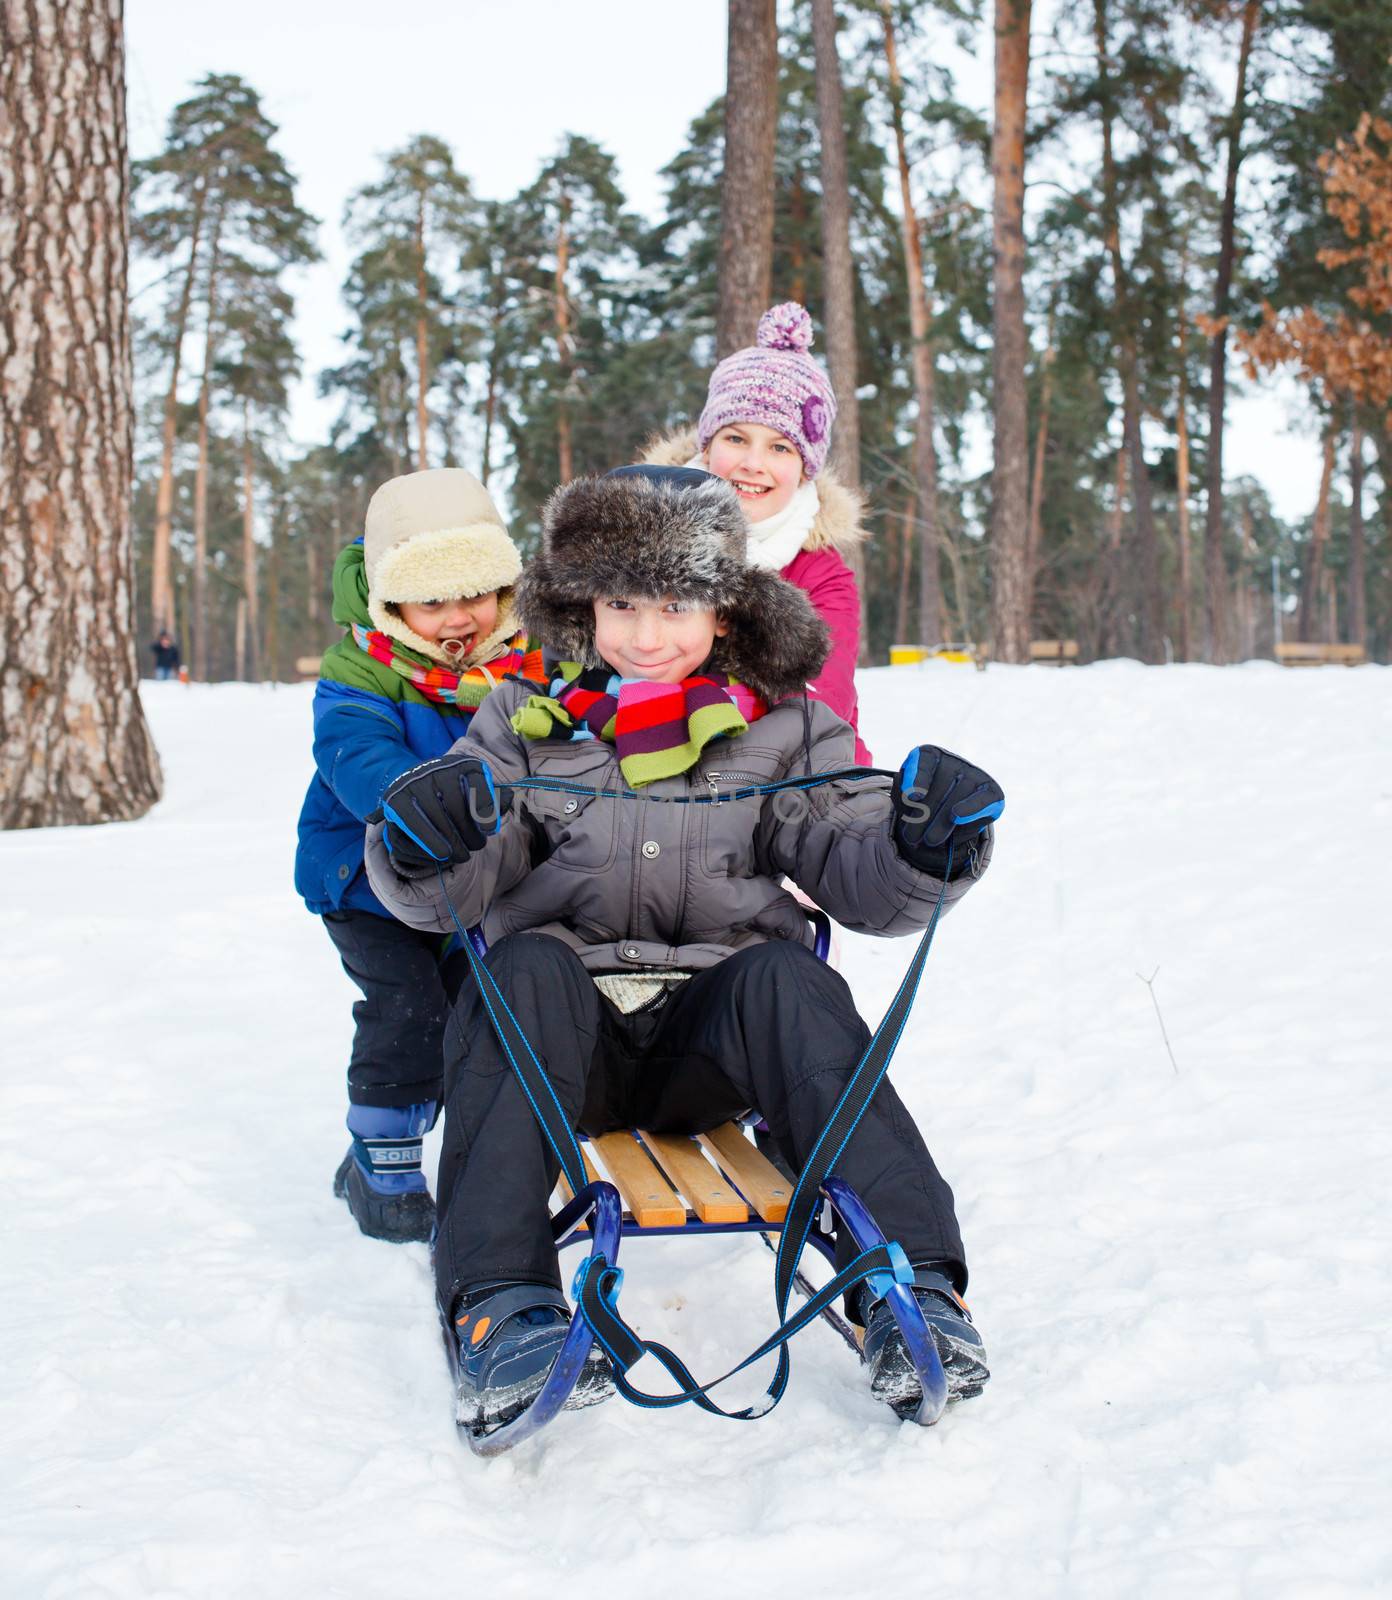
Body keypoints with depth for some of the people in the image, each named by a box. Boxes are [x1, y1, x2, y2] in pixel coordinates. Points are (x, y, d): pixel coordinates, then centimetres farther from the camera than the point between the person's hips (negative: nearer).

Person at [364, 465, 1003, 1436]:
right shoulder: (524, 726, 11)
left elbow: (859, 880, 4)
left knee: (783, 977, -30)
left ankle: (912, 1285, -38)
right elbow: (446, 899, 3)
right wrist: (424, 850, -21)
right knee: (529, 969, -31)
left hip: (712, 1031, 0)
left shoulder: (783, 729, 11)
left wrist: (924, 847, -18)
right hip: (565, 1033, 0)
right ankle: (501, 1304, -40)